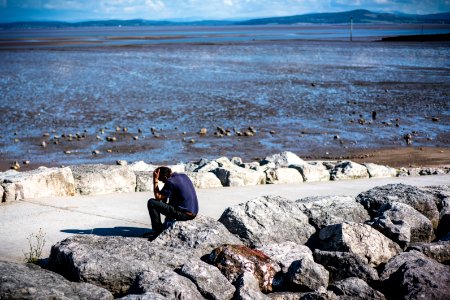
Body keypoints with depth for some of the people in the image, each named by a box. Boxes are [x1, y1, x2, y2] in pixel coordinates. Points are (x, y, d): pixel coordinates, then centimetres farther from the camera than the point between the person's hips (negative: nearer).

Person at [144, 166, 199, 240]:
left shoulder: (170, 182, -15)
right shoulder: (184, 176, 12)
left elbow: (158, 197, -10)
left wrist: (155, 180, -8)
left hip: (184, 214, -9)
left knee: (151, 203, -7)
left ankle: (158, 231, 1)